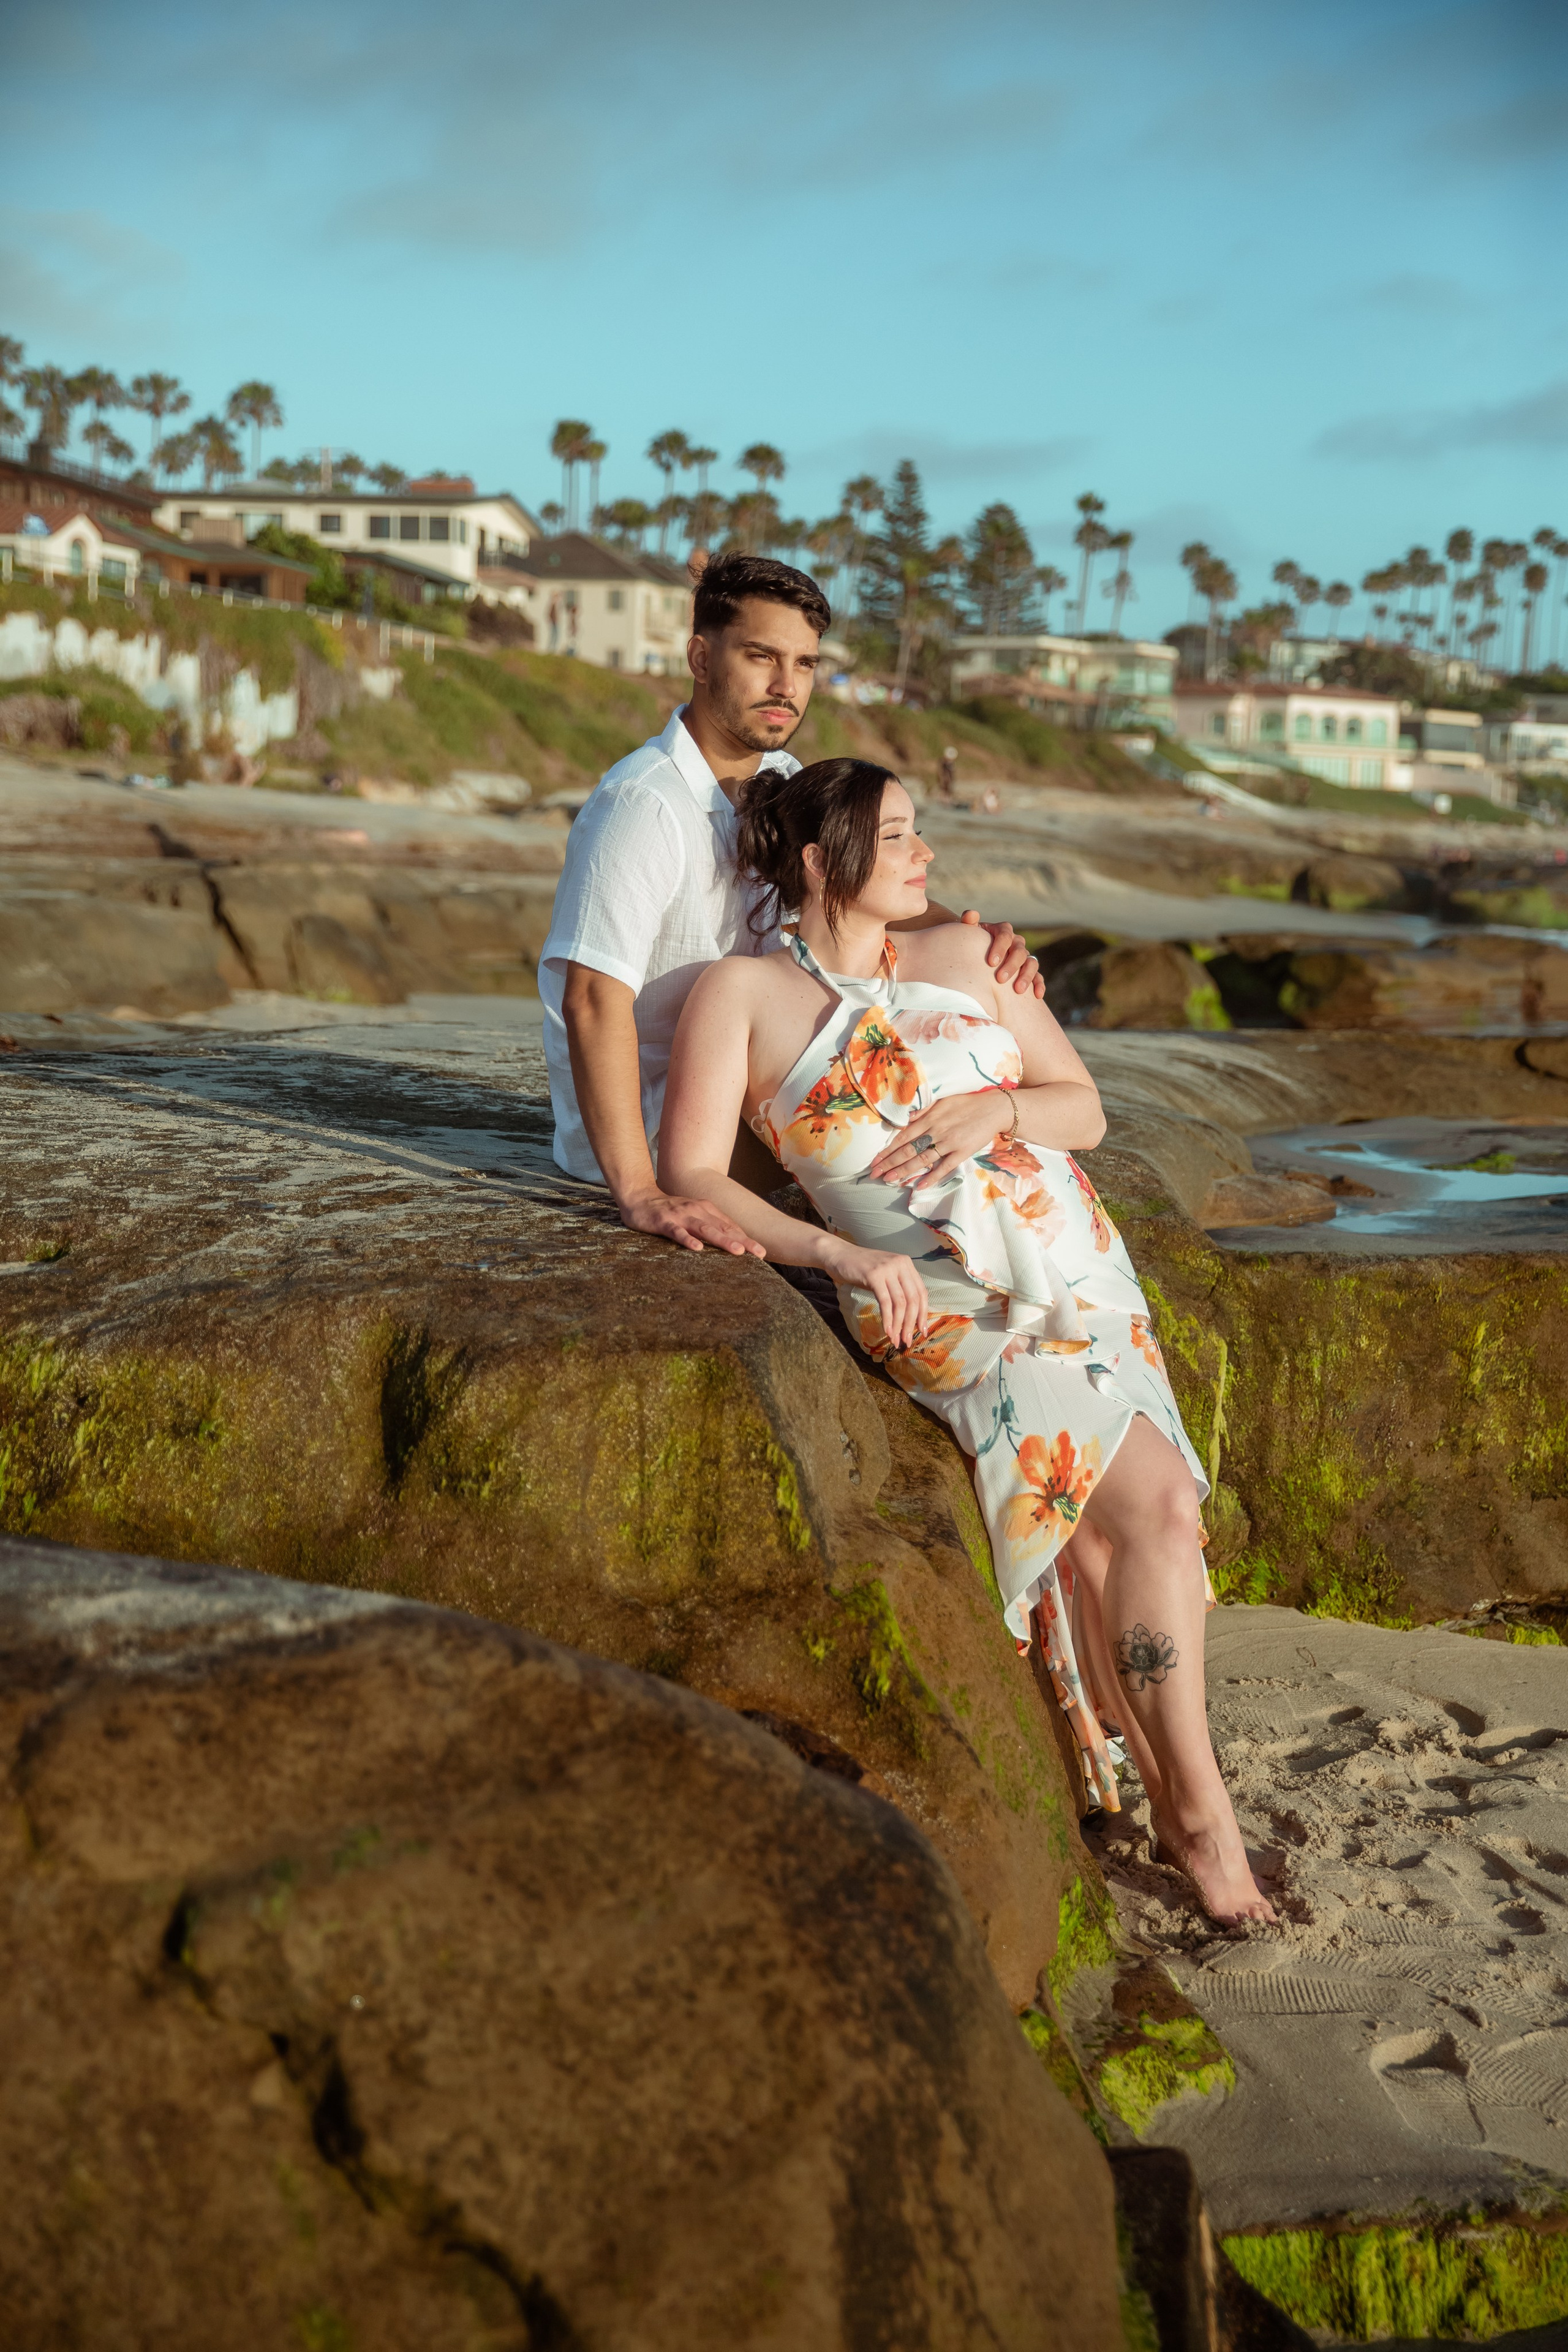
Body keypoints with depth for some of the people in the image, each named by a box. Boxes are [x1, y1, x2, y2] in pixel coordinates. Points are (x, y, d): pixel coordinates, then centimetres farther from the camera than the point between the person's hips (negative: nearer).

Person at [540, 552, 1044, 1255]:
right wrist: (640, 1193, -44)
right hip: (636, 1128, -9)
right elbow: (593, 999, -35)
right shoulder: (644, 804, -26)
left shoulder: (781, 783, 5)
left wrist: (972, 934, -20)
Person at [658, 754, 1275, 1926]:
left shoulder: (964, 955, 17)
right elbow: (688, 1179, -5)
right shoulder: (742, 994, 4)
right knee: (1154, 1500, -19)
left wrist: (1000, 1105, -5)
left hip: (1075, 1262, 5)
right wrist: (837, 1252, -17)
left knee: (1093, 1528, -15)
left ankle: (1154, 1790, -1)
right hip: (942, 1301, -4)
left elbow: (1086, 1109, 18)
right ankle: (1200, 1811, -6)